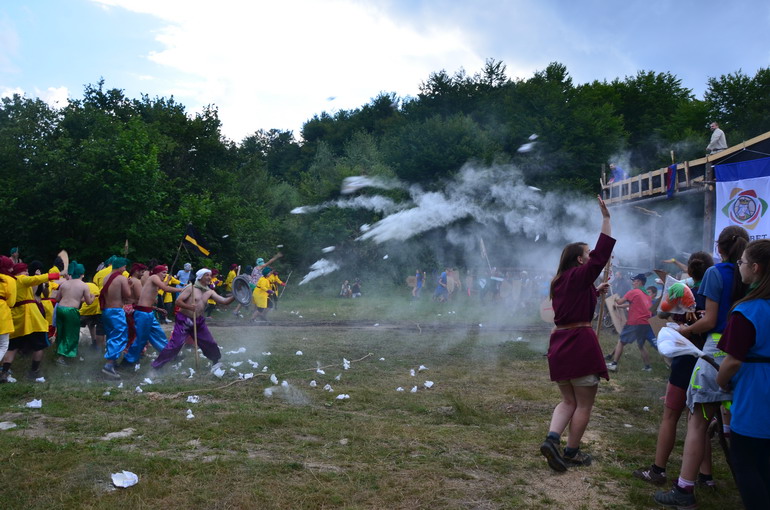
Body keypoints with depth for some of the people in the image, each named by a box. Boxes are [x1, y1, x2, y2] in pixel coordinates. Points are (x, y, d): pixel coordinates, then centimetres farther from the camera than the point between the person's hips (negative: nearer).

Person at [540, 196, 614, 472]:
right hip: (581, 342, -8)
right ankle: (571, 453, 14)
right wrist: (606, 218, -8)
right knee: (584, 404, 7)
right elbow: (602, 252, -11)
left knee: (568, 401, 17)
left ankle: (552, 439, -3)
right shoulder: (580, 275, -8)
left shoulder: (558, 282, 15)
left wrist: (596, 292, 27)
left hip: (558, 344, 8)